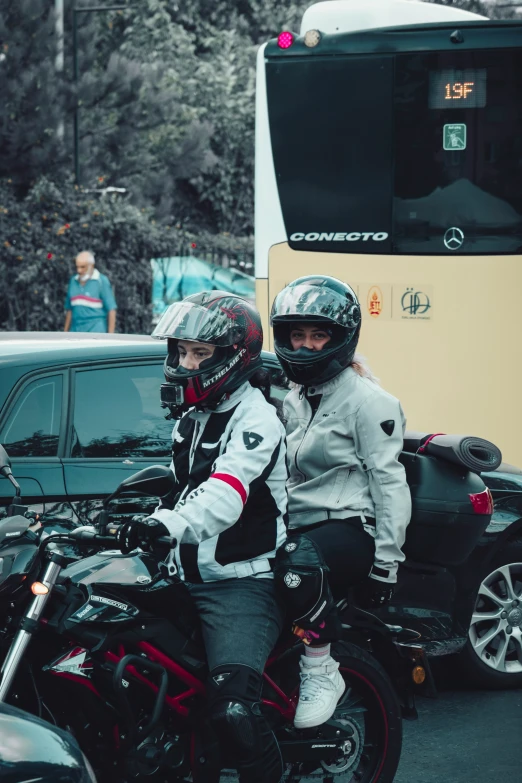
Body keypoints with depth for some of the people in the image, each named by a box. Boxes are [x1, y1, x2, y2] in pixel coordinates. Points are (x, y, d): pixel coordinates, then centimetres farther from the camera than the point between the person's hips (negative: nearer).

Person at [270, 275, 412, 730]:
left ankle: (321, 673, -22)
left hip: (350, 527, -8)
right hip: (300, 528, 8)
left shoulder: (368, 401, -5)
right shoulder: (293, 402, 19)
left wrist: (386, 564, -16)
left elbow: (389, 483, -10)